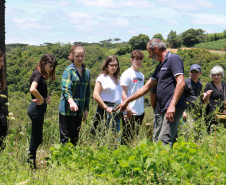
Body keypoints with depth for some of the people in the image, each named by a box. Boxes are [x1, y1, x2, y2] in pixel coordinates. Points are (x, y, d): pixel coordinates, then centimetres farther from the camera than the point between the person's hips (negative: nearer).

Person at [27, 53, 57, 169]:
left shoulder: (40, 74, 13)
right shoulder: (38, 74, -16)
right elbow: (33, 89, -33)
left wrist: (47, 97, 1)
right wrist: (42, 100, -18)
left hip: (38, 108, 10)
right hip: (37, 108, -10)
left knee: (36, 137, 14)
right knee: (36, 138, -2)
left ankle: (31, 163, 19)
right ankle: (31, 164, 6)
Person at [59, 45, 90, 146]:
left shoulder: (87, 72, 13)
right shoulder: (68, 70, -7)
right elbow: (65, 88, -19)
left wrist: (86, 109, 14)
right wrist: (71, 101, -37)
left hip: (79, 110, 6)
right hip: (67, 110, -6)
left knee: (75, 137, 9)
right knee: (65, 137, -4)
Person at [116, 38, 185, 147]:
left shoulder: (173, 59, -4)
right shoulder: (160, 66, 24)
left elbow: (181, 83, -16)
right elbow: (147, 87, 28)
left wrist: (172, 105, -23)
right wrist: (126, 101, 29)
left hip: (172, 109, -10)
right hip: (162, 109, 10)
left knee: (164, 142, -18)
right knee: (156, 140, 6)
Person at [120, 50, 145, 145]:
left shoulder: (141, 75, 15)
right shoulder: (127, 74, -7)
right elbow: (123, 93, -13)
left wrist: (142, 108, 14)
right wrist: (128, 109, -21)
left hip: (140, 112, 7)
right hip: (130, 113, -7)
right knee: (127, 137, -3)